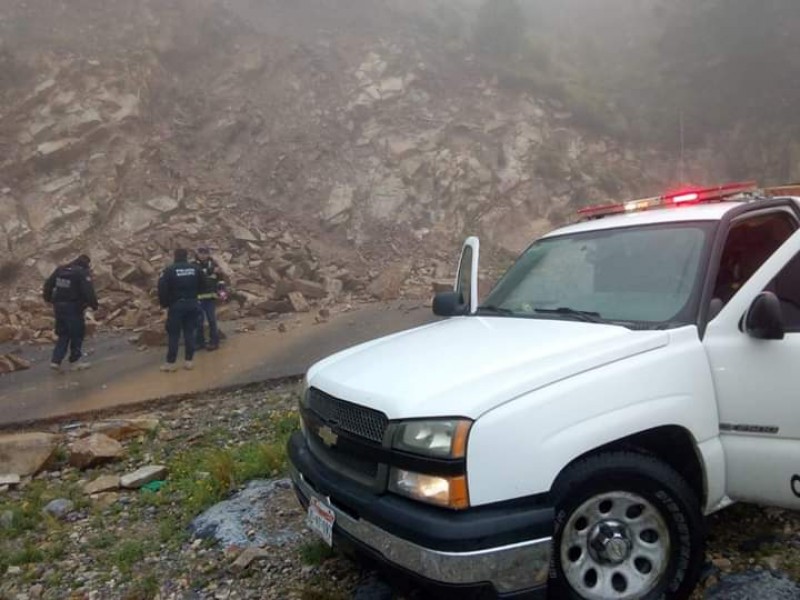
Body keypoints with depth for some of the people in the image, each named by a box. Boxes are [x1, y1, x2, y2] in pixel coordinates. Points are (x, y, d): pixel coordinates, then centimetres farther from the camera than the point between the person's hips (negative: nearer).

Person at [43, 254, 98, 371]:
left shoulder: (60, 269, 11)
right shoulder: (83, 273, -10)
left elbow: (48, 284, 17)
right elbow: (89, 291, -19)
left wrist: (48, 298, 31)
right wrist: (94, 304, -9)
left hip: (59, 306, 7)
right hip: (74, 308, -7)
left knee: (63, 334, 16)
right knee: (77, 334, 7)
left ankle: (56, 360, 8)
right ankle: (75, 361, 15)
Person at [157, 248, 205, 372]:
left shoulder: (170, 270, -7)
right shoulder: (195, 268, 4)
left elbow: (162, 288, -12)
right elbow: (202, 283, 12)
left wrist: (164, 303, -1)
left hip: (176, 305, -3)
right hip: (192, 304, 3)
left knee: (173, 334, 2)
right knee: (189, 332, 9)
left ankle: (170, 363, 3)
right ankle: (189, 361, 10)